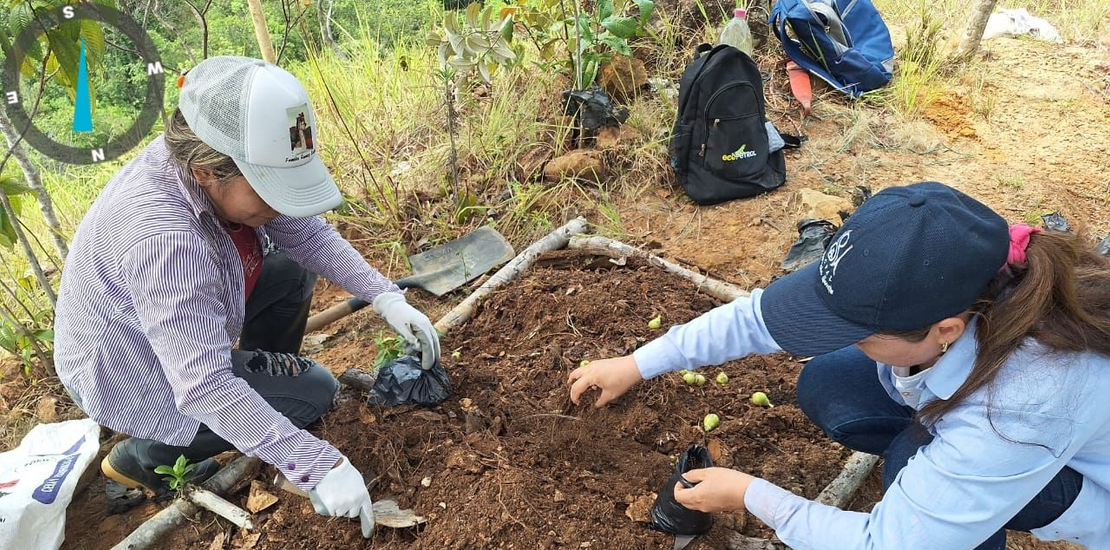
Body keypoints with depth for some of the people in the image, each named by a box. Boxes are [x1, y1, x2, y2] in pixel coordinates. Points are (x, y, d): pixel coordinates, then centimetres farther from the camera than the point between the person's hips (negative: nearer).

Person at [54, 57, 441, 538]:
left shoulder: (232, 168, -18)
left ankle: (259, 386, 18)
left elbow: (310, 235, -7)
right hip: (132, 377, -7)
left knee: (294, 272, -1)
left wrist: (386, 298, -18)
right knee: (313, 391, -11)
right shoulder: (163, 238, -41)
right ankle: (146, 454, 3)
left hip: (188, 333, 7)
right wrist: (321, 466, -39)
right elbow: (204, 388, -39)